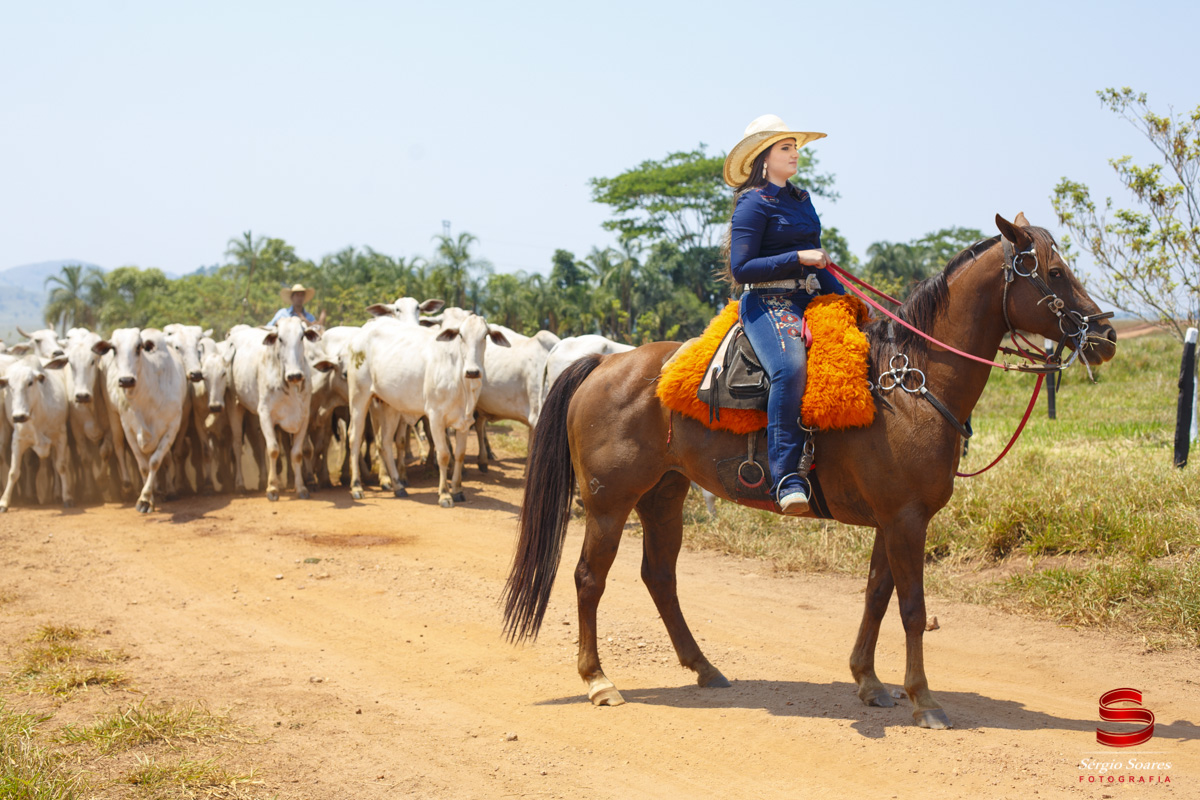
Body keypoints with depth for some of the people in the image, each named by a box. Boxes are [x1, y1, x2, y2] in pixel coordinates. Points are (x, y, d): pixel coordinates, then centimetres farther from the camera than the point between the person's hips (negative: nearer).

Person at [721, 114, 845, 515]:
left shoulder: (801, 200, 21)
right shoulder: (754, 203, -4)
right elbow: (741, 268, -12)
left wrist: (845, 298, 17)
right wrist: (798, 258, -16)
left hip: (808, 301, 9)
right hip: (768, 304, -9)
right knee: (791, 366, -34)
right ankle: (786, 477, -36)